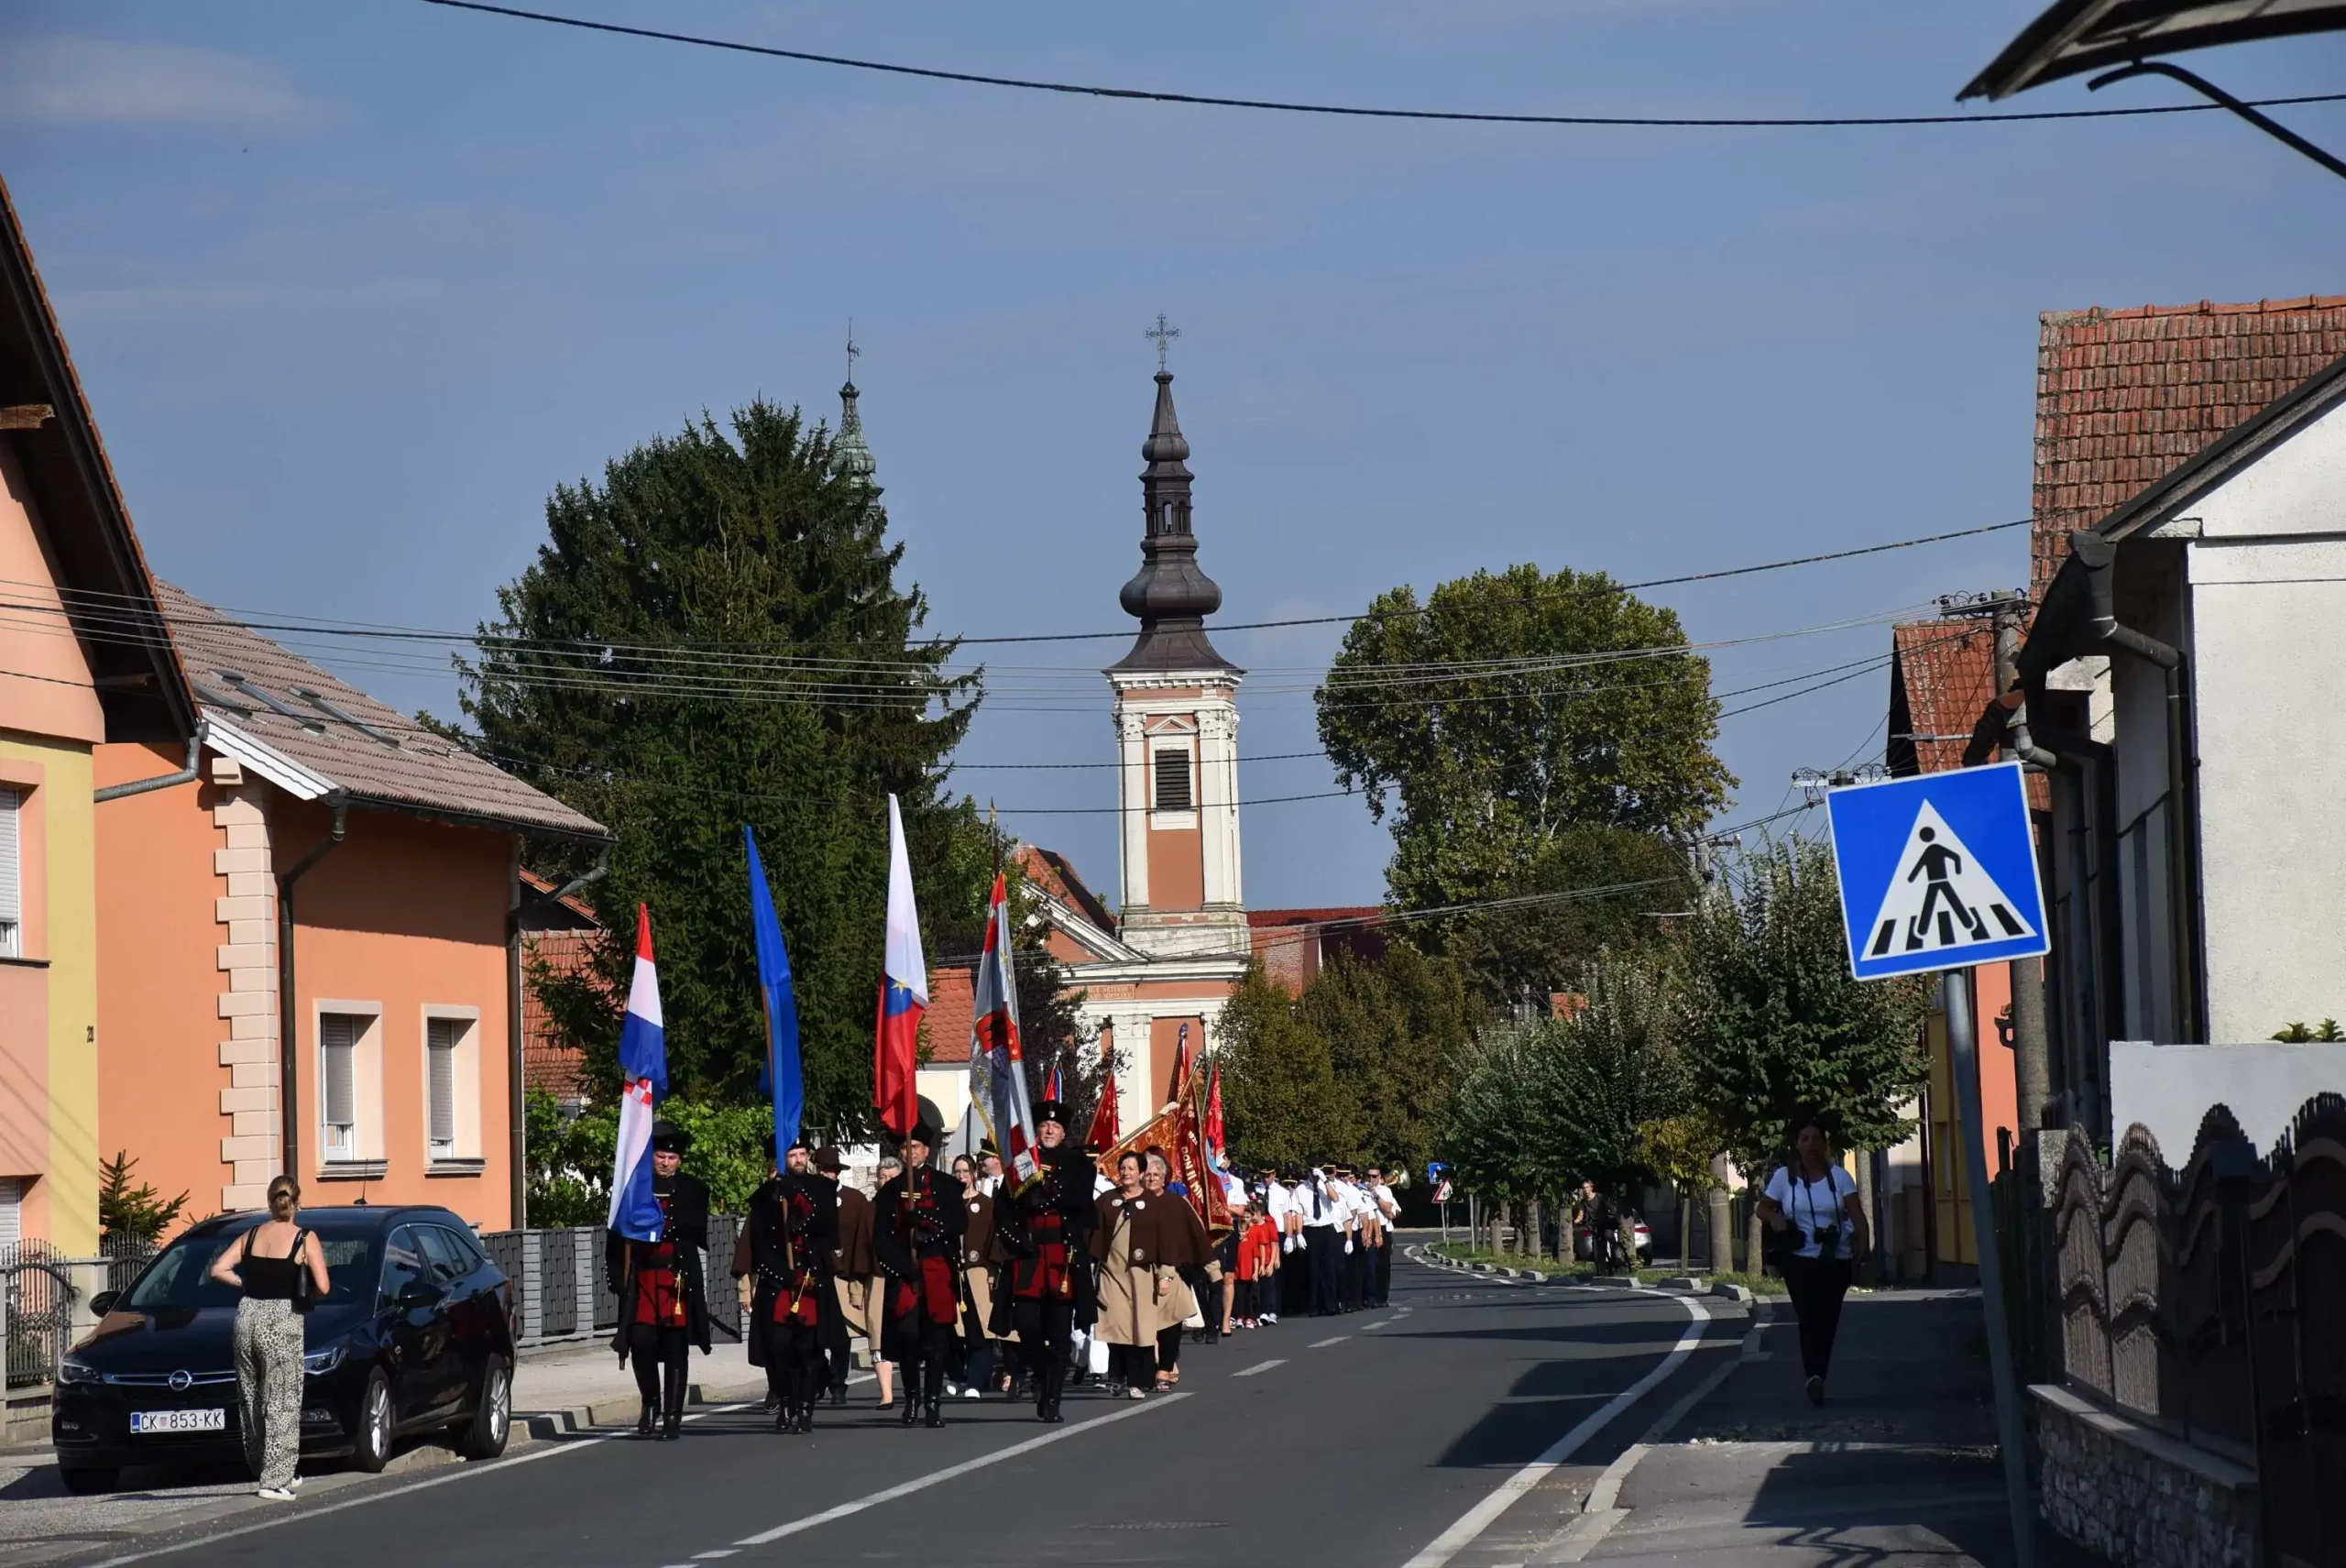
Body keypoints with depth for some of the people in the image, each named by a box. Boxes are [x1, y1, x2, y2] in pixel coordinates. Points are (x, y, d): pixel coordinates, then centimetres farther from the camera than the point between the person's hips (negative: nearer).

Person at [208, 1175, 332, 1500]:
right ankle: (275, 1479, -5)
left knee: (251, 1400, 16)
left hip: (248, 1316, 4)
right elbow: (323, 1287, -13)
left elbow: (219, 1270, 1)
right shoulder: (304, 1239, -5)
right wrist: (308, 1298, 8)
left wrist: (248, 1285, 12)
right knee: (281, 1403, 0)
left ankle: (270, 1470, 24)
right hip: (282, 1322, -4)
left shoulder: (252, 1235, 7)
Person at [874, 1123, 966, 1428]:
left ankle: (932, 1402, 3)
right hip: (902, 1272, 0)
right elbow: (881, 1238, 7)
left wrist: (929, 1227, -17)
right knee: (907, 1332, -11)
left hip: (938, 1271, 0)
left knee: (936, 1336, -2)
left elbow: (959, 1221, -2)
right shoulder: (890, 1190, 11)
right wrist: (904, 1268, -5)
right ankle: (912, 1397, 4)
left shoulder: (944, 1185, 8)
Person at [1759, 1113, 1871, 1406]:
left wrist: (1863, 1244, -21)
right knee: (1809, 1318, -17)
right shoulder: (1784, 1177, 2)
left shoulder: (1839, 1176, 2)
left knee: (1827, 1321, 6)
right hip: (1800, 1260, -1)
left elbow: (1857, 1215, -5)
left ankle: (1816, 1380, 19)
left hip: (1836, 1261, 1)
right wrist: (1774, 1218, -14)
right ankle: (1814, 1376, -29)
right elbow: (1763, 1208, 10)